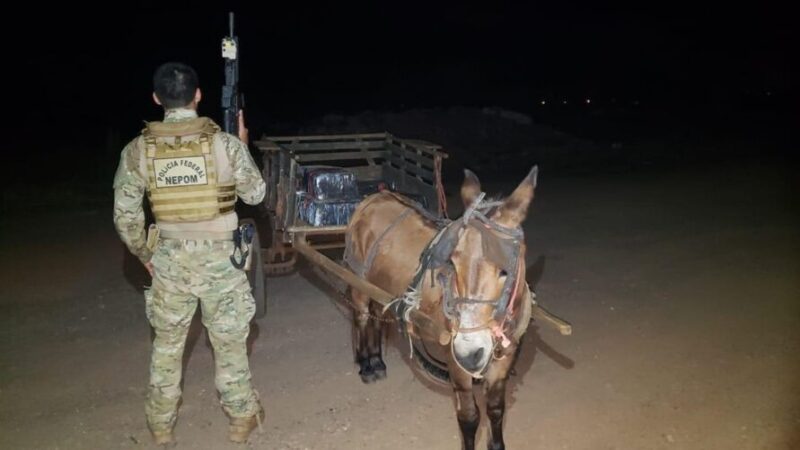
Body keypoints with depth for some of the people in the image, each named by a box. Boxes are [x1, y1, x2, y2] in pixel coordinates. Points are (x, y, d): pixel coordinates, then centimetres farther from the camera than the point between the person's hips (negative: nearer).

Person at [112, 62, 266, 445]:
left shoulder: (137, 151, -6)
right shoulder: (226, 144, -13)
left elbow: (125, 215, -2)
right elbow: (255, 194, 1)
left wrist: (144, 254, 14)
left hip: (170, 259, 2)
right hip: (220, 257, -1)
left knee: (167, 342, 18)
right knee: (229, 341, 13)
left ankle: (161, 424, 31)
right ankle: (241, 418, 28)